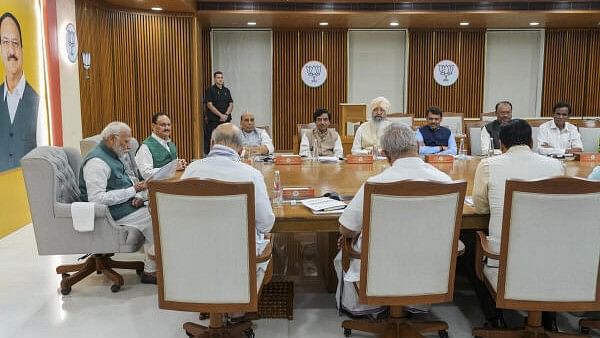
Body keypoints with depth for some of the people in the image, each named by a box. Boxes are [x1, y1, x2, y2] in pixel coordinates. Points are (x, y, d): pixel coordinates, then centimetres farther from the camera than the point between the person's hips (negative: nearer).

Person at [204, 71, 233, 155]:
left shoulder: (227, 90, 14)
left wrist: (226, 115, -8)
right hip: (213, 121, -4)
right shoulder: (210, 90, 0)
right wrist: (221, 115, -13)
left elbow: (231, 105, 9)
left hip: (226, 120, 4)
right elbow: (210, 105, -8)